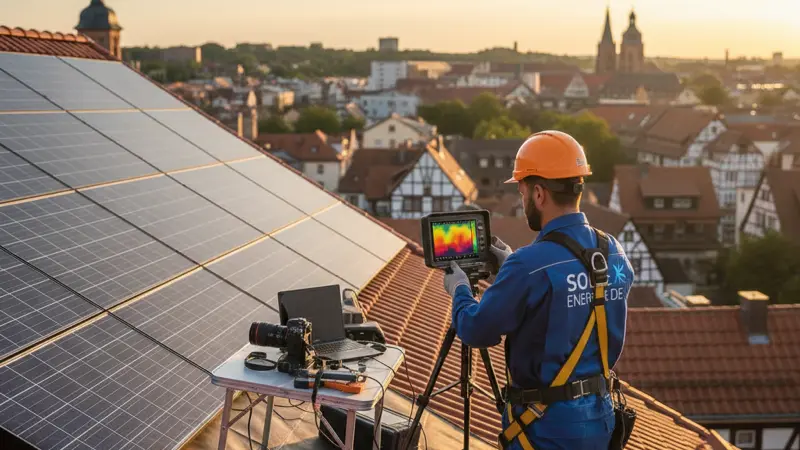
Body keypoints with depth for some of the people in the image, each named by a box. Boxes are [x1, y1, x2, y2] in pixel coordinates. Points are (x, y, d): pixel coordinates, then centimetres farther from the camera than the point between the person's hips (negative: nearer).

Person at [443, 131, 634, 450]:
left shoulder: (531, 264, -22)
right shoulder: (615, 254, 0)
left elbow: (476, 331, -11)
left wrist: (459, 290, 8)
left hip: (547, 424, -7)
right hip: (599, 416, 7)